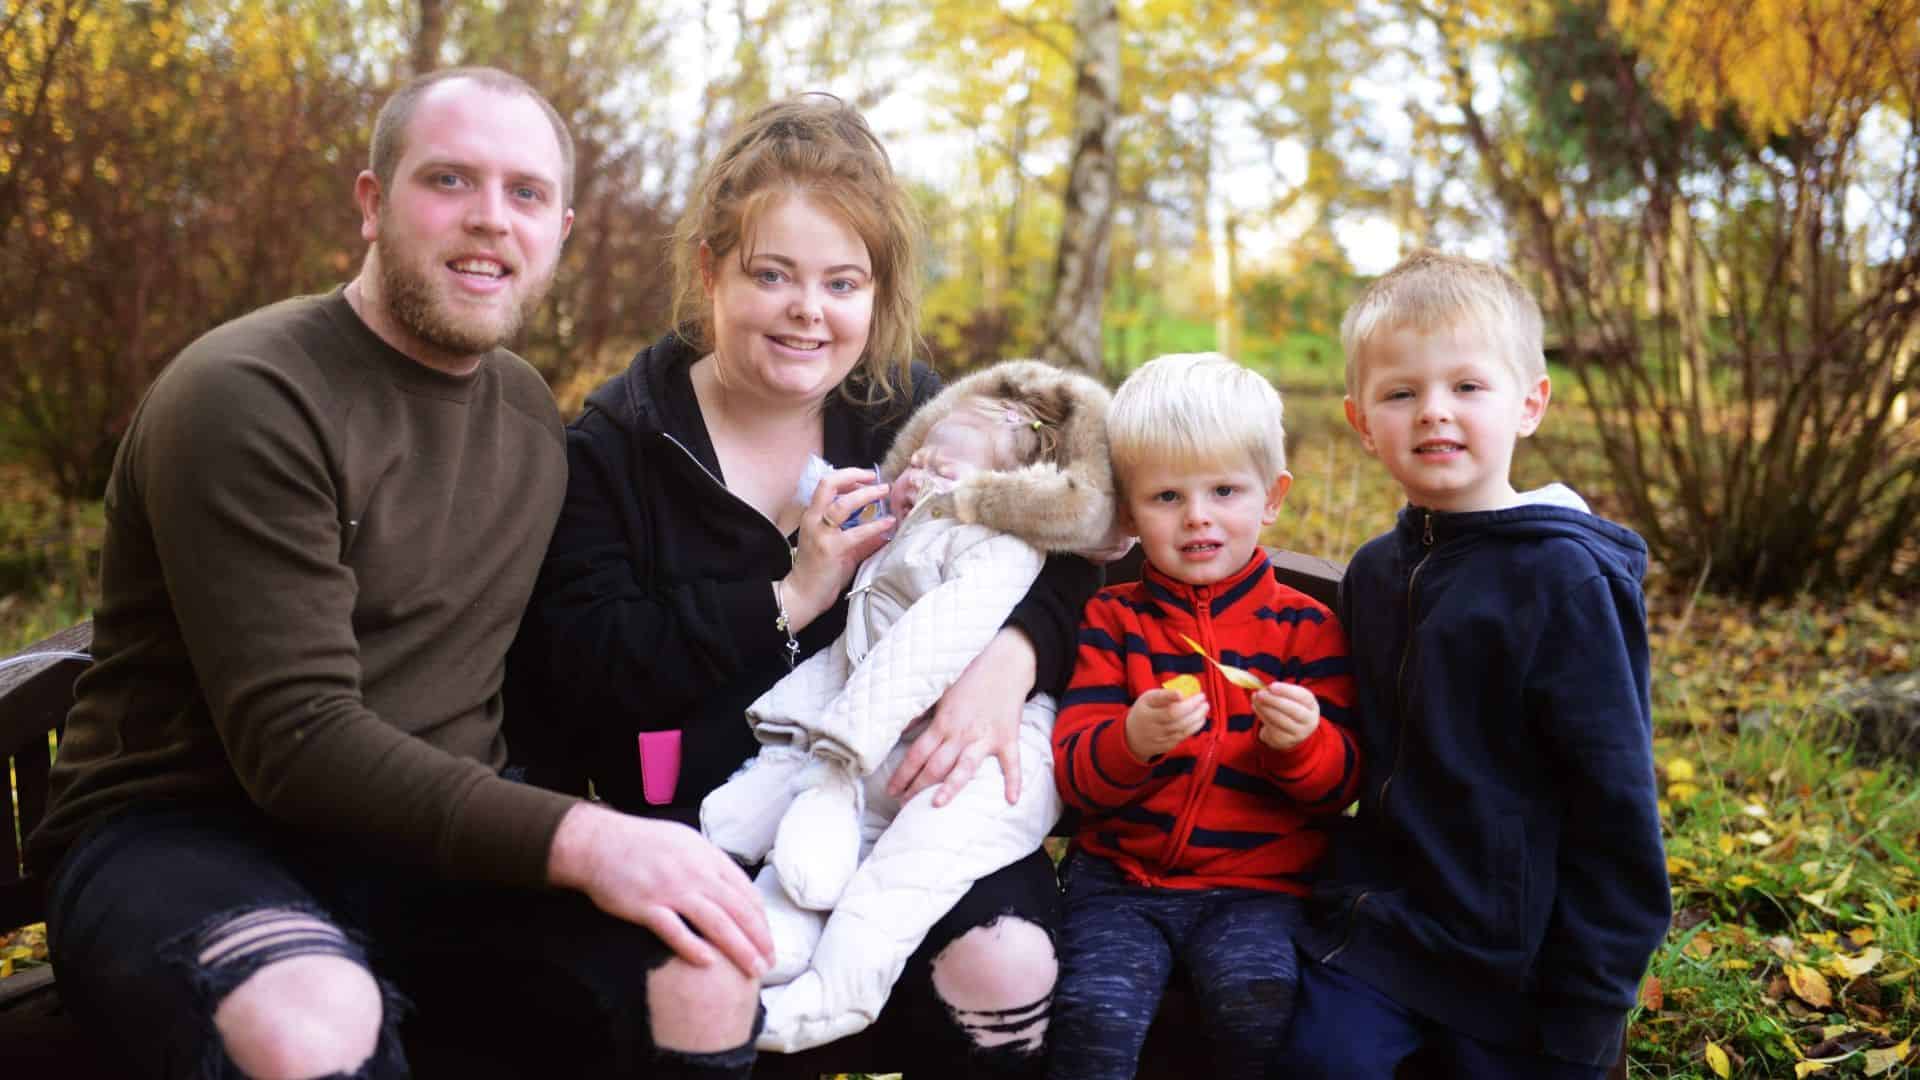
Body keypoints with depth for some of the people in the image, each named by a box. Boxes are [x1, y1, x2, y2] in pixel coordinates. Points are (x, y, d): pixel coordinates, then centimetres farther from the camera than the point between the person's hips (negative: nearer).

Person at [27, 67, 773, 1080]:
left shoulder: (530, 411, 10)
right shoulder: (244, 398, -14)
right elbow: (294, 741, -21)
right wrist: (571, 839, -29)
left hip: (437, 836, 6)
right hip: (191, 831, -5)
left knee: (709, 951, -19)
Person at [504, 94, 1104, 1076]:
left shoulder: (910, 413, 7)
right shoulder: (614, 443, 0)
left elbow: (1068, 552, 3)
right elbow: (583, 674, -9)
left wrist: (1009, 660, -19)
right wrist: (789, 598, -16)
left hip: (899, 794, 3)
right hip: (694, 816, -2)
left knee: (1005, 969, -24)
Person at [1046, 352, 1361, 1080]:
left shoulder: (1304, 626, 6)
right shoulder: (1112, 620, 7)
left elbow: (1339, 787, 5)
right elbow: (1073, 775, -1)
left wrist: (1303, 741, -19)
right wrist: (1132, 741, -23)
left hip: (1255, 888, 0)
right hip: (1122, 877, 1)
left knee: (1256, 1001, -28)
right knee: (1096, 1011, -25)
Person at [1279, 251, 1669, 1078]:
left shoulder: (1565, 578, -13)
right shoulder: (1373, 574, 6)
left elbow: (1613, 806, -12)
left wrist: (1586, 1007, -10)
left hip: (1514, 962, -4)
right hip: (1375, 921, 4)